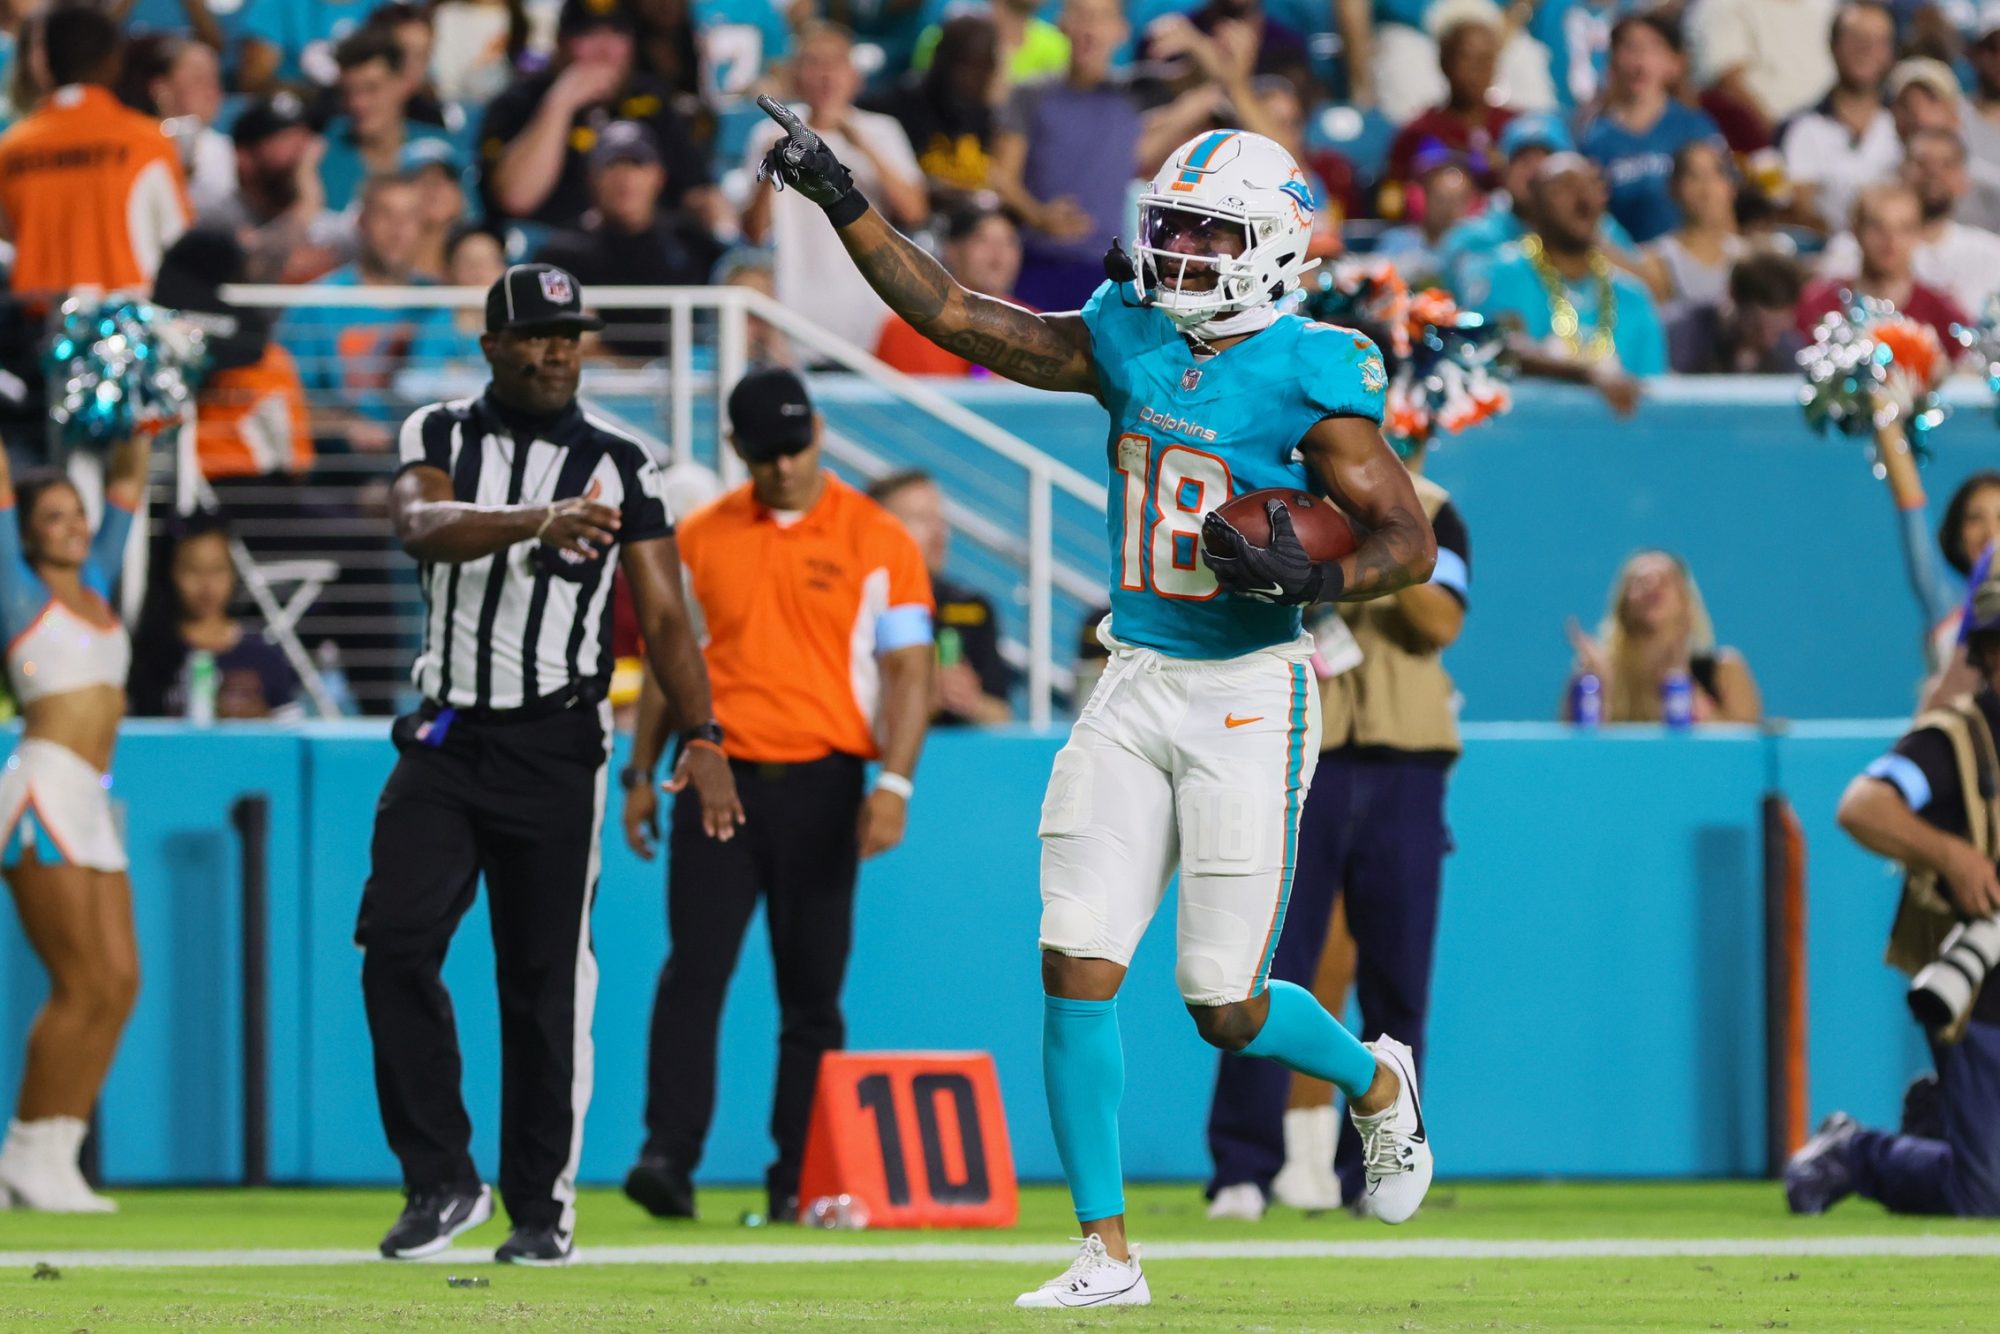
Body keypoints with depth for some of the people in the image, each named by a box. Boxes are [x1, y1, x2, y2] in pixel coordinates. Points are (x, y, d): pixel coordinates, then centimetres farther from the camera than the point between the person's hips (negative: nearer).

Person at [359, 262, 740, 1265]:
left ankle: (544, 1204, 9)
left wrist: (702, 740, -11)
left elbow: (663, 616, 1)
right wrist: (537, 523, -36)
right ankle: (442, 1182, -2)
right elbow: (423, 525, -19)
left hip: (556, 747, -1)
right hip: (448, 737, 1)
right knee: (395, 945, -12)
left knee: (545, 977, 0)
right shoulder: (440, 437, 4)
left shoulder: (618, 464, 3)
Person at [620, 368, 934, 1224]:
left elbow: (908, 671, -2)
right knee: (694, 971, -11)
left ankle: (799, 1180, 6)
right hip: (717, 777, 1)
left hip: (820, 789, -1)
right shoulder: (699, 539, 10)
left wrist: (894, 781, -14)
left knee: (813, 992, 2)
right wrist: (641, 776, 13)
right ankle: (668, 1158, -16)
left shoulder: (877, 541, 2)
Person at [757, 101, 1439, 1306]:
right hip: (1137, 686, 5)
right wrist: (844, 207, 1)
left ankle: (1375, 1081, 33)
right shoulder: (1129, 342, 5)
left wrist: (1315, 580, -26)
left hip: (1250, 697, -5)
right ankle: (1107, 1251, 2)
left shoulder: (1308, 380, -11)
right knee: (1078, 968, -4)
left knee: (1227, 1008, -1)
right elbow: (952, 315, 7)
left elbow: (1411, 540, -9)